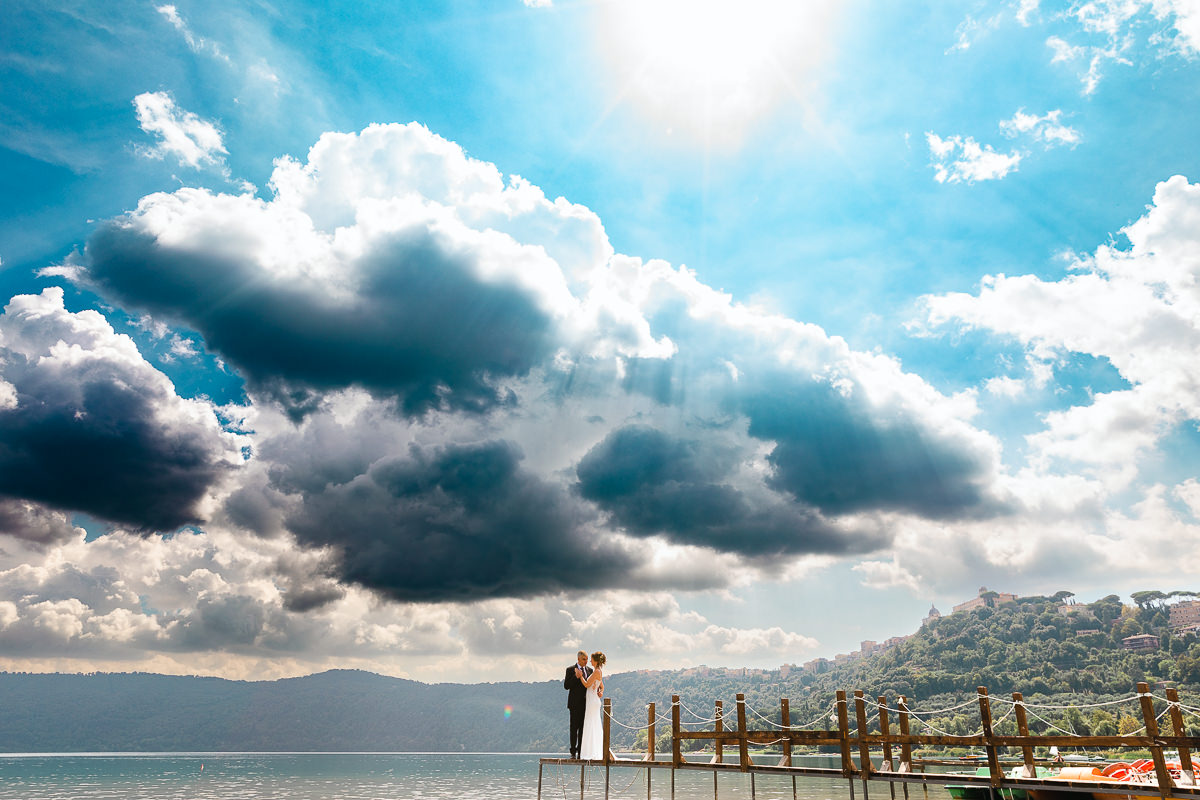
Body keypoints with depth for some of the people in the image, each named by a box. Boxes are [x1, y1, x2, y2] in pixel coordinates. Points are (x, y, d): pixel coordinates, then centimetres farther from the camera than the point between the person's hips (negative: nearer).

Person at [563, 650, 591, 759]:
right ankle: (573, 752, 5)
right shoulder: (570, 670, -2)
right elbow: (566, 686, -8)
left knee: (583, 728, 5)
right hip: (575, 704, -4)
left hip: (586, 704, 4)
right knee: (574, 728, -1)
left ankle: (581, 751, 11)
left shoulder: (590, 670, 10)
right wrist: (576, 677, -20)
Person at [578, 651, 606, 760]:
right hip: (594, 701, 10)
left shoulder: (596, 671, -15)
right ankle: (597, 753, 14)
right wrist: (601, 692, 6)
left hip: (592, 701, -10)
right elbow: (602, 687, 24)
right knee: (596, 727, 11)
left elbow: (587, 684, -14)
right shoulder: (599, 672, 14)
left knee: (590, 726, -6)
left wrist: (580, 676, -4)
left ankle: (592, 755, -4)